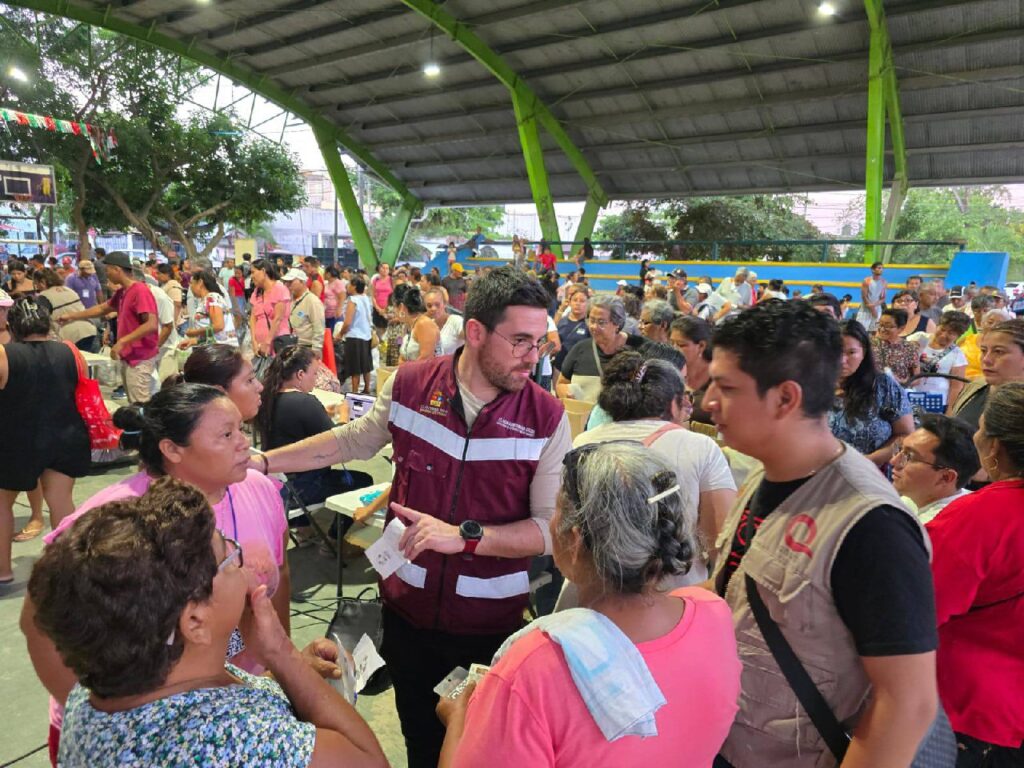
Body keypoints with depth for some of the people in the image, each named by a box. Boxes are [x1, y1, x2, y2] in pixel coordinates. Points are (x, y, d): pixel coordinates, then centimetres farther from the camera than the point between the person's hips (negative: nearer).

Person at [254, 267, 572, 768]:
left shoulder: (547, 418, -15)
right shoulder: (409, 385, -10)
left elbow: (552, 528, -16)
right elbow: (353, 441, 8)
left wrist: (463, 536, -28)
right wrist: (260, 461, 9)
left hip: (492, 621, -1)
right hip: (408, 608, 2)